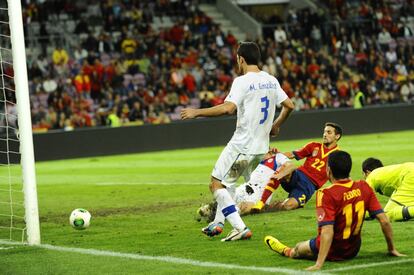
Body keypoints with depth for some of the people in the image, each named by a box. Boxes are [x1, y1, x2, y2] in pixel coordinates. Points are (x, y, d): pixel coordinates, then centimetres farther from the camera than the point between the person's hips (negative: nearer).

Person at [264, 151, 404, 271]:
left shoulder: (326, 194, -26)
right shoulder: (364, 187, -10)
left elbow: (327, 231, -33)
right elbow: (384, 221, -9)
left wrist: (319, 264, -35)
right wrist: (392, 249, 2)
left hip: (332, 252, -5)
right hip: (353, 250, 5)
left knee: (296, 250, 25)